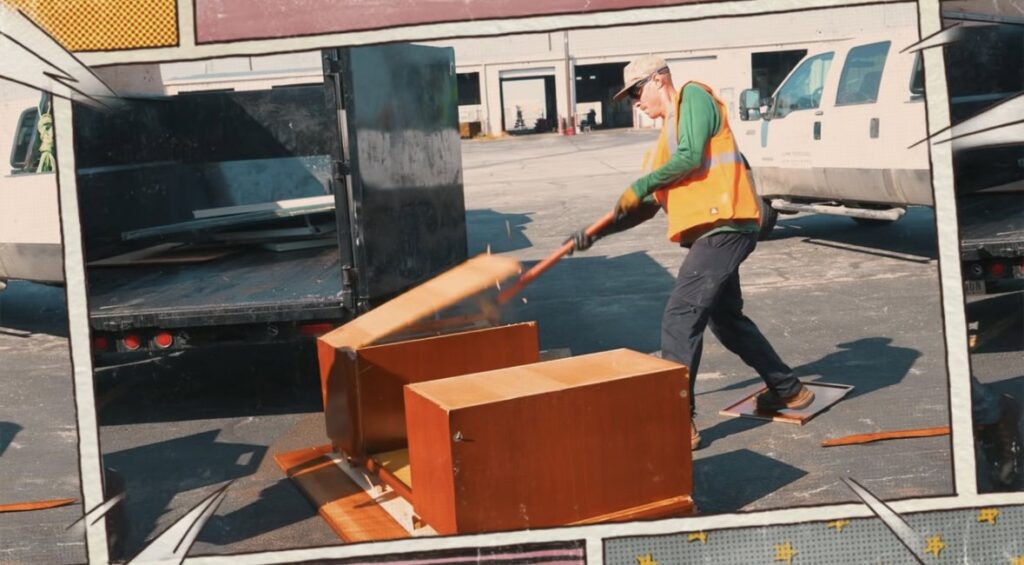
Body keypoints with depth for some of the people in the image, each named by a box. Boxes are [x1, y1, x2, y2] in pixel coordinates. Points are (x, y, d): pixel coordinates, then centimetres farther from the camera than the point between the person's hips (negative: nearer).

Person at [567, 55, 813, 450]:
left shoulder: (693, 97, 0)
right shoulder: (665, 139, 23)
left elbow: (691, 157, -16)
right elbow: (647, 208, 21)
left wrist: (639, 187, -9)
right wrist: (596, 233, 15)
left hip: (723, 228, -10)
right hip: (713, 233, 10)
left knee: (680, 319, -16)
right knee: (726, 320, 21)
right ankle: (788, 390, 36)